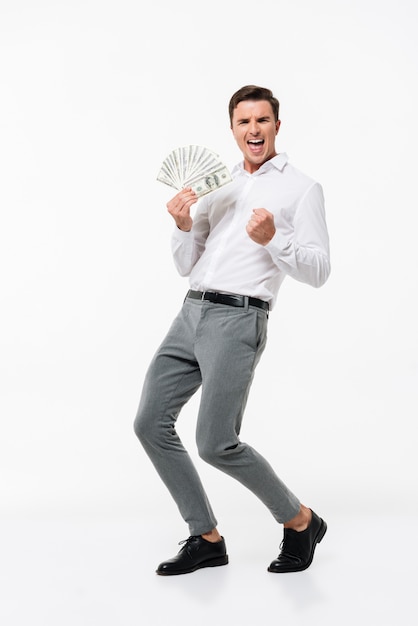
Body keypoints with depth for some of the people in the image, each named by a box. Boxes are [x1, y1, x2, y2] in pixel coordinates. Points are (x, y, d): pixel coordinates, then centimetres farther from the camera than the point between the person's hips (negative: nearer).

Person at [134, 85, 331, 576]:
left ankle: (300, 521, 12)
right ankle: (206, 538, 13)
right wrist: (183, 225, 1)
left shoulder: (302, 189, 3)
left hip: (238, 319, -7)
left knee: (216, 443, -12)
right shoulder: (218, 188, 20)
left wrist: (272, 239, -17)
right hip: (191, 313, 7)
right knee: (150, 423, 1)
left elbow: (318, 272, -3)